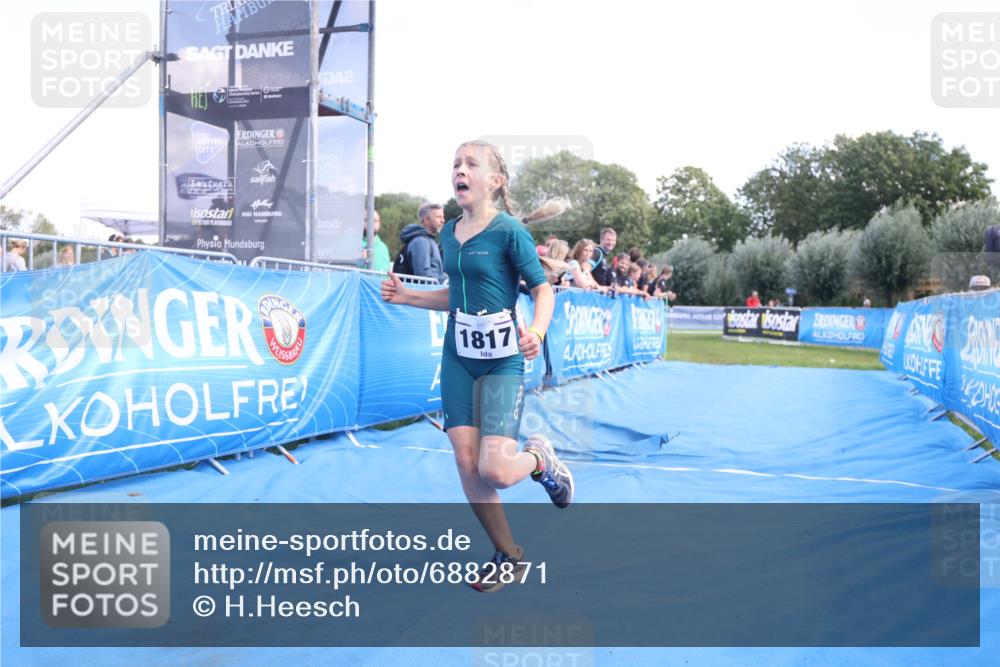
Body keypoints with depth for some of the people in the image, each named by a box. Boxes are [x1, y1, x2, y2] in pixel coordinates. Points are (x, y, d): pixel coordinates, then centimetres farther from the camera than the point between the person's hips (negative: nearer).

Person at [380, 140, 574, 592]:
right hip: (458, 357, 6)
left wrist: (536, 330, -28)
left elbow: (543, 290, -9)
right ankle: (508, 557, 18)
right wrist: (406, 296, 10)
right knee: (466, 461, 0)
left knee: (495, 471, -14)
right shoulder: (449, 233, 9)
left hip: (501, 360, -6)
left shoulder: (509, 230, -10)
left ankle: (540, 460, 23)